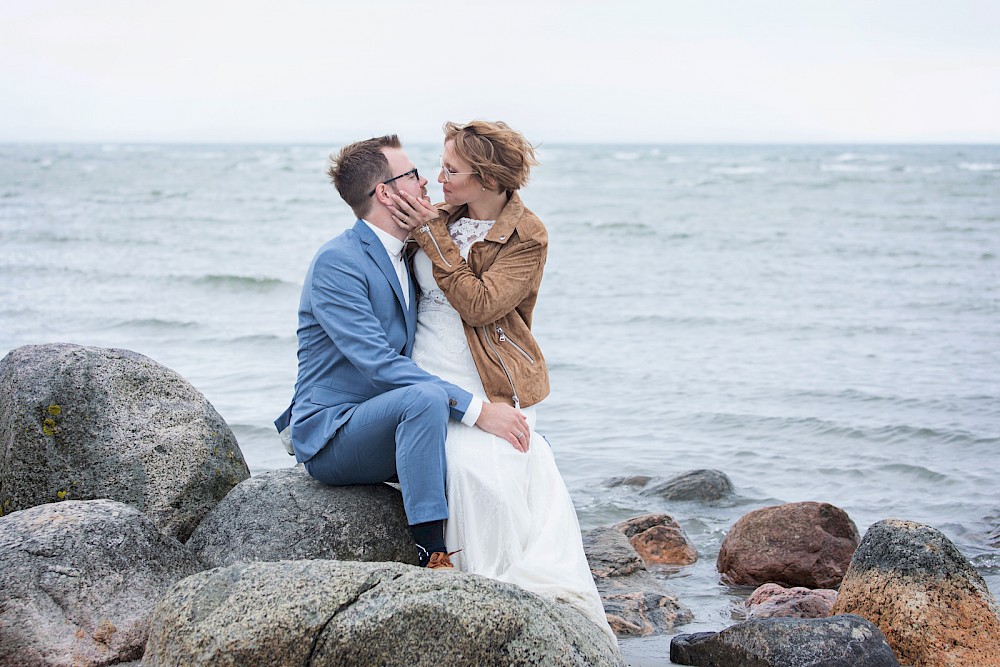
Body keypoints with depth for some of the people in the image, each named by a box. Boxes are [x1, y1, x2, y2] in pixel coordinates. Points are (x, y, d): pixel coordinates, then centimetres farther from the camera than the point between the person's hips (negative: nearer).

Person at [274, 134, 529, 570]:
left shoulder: (403, 259, 13)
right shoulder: (337, 262, -16)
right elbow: (381, 365, -26)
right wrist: (476, 409, -30)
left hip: (383, 427, 9)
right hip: (330, 433, -9)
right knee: (425, 398, -35)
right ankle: (433, 558, -35)